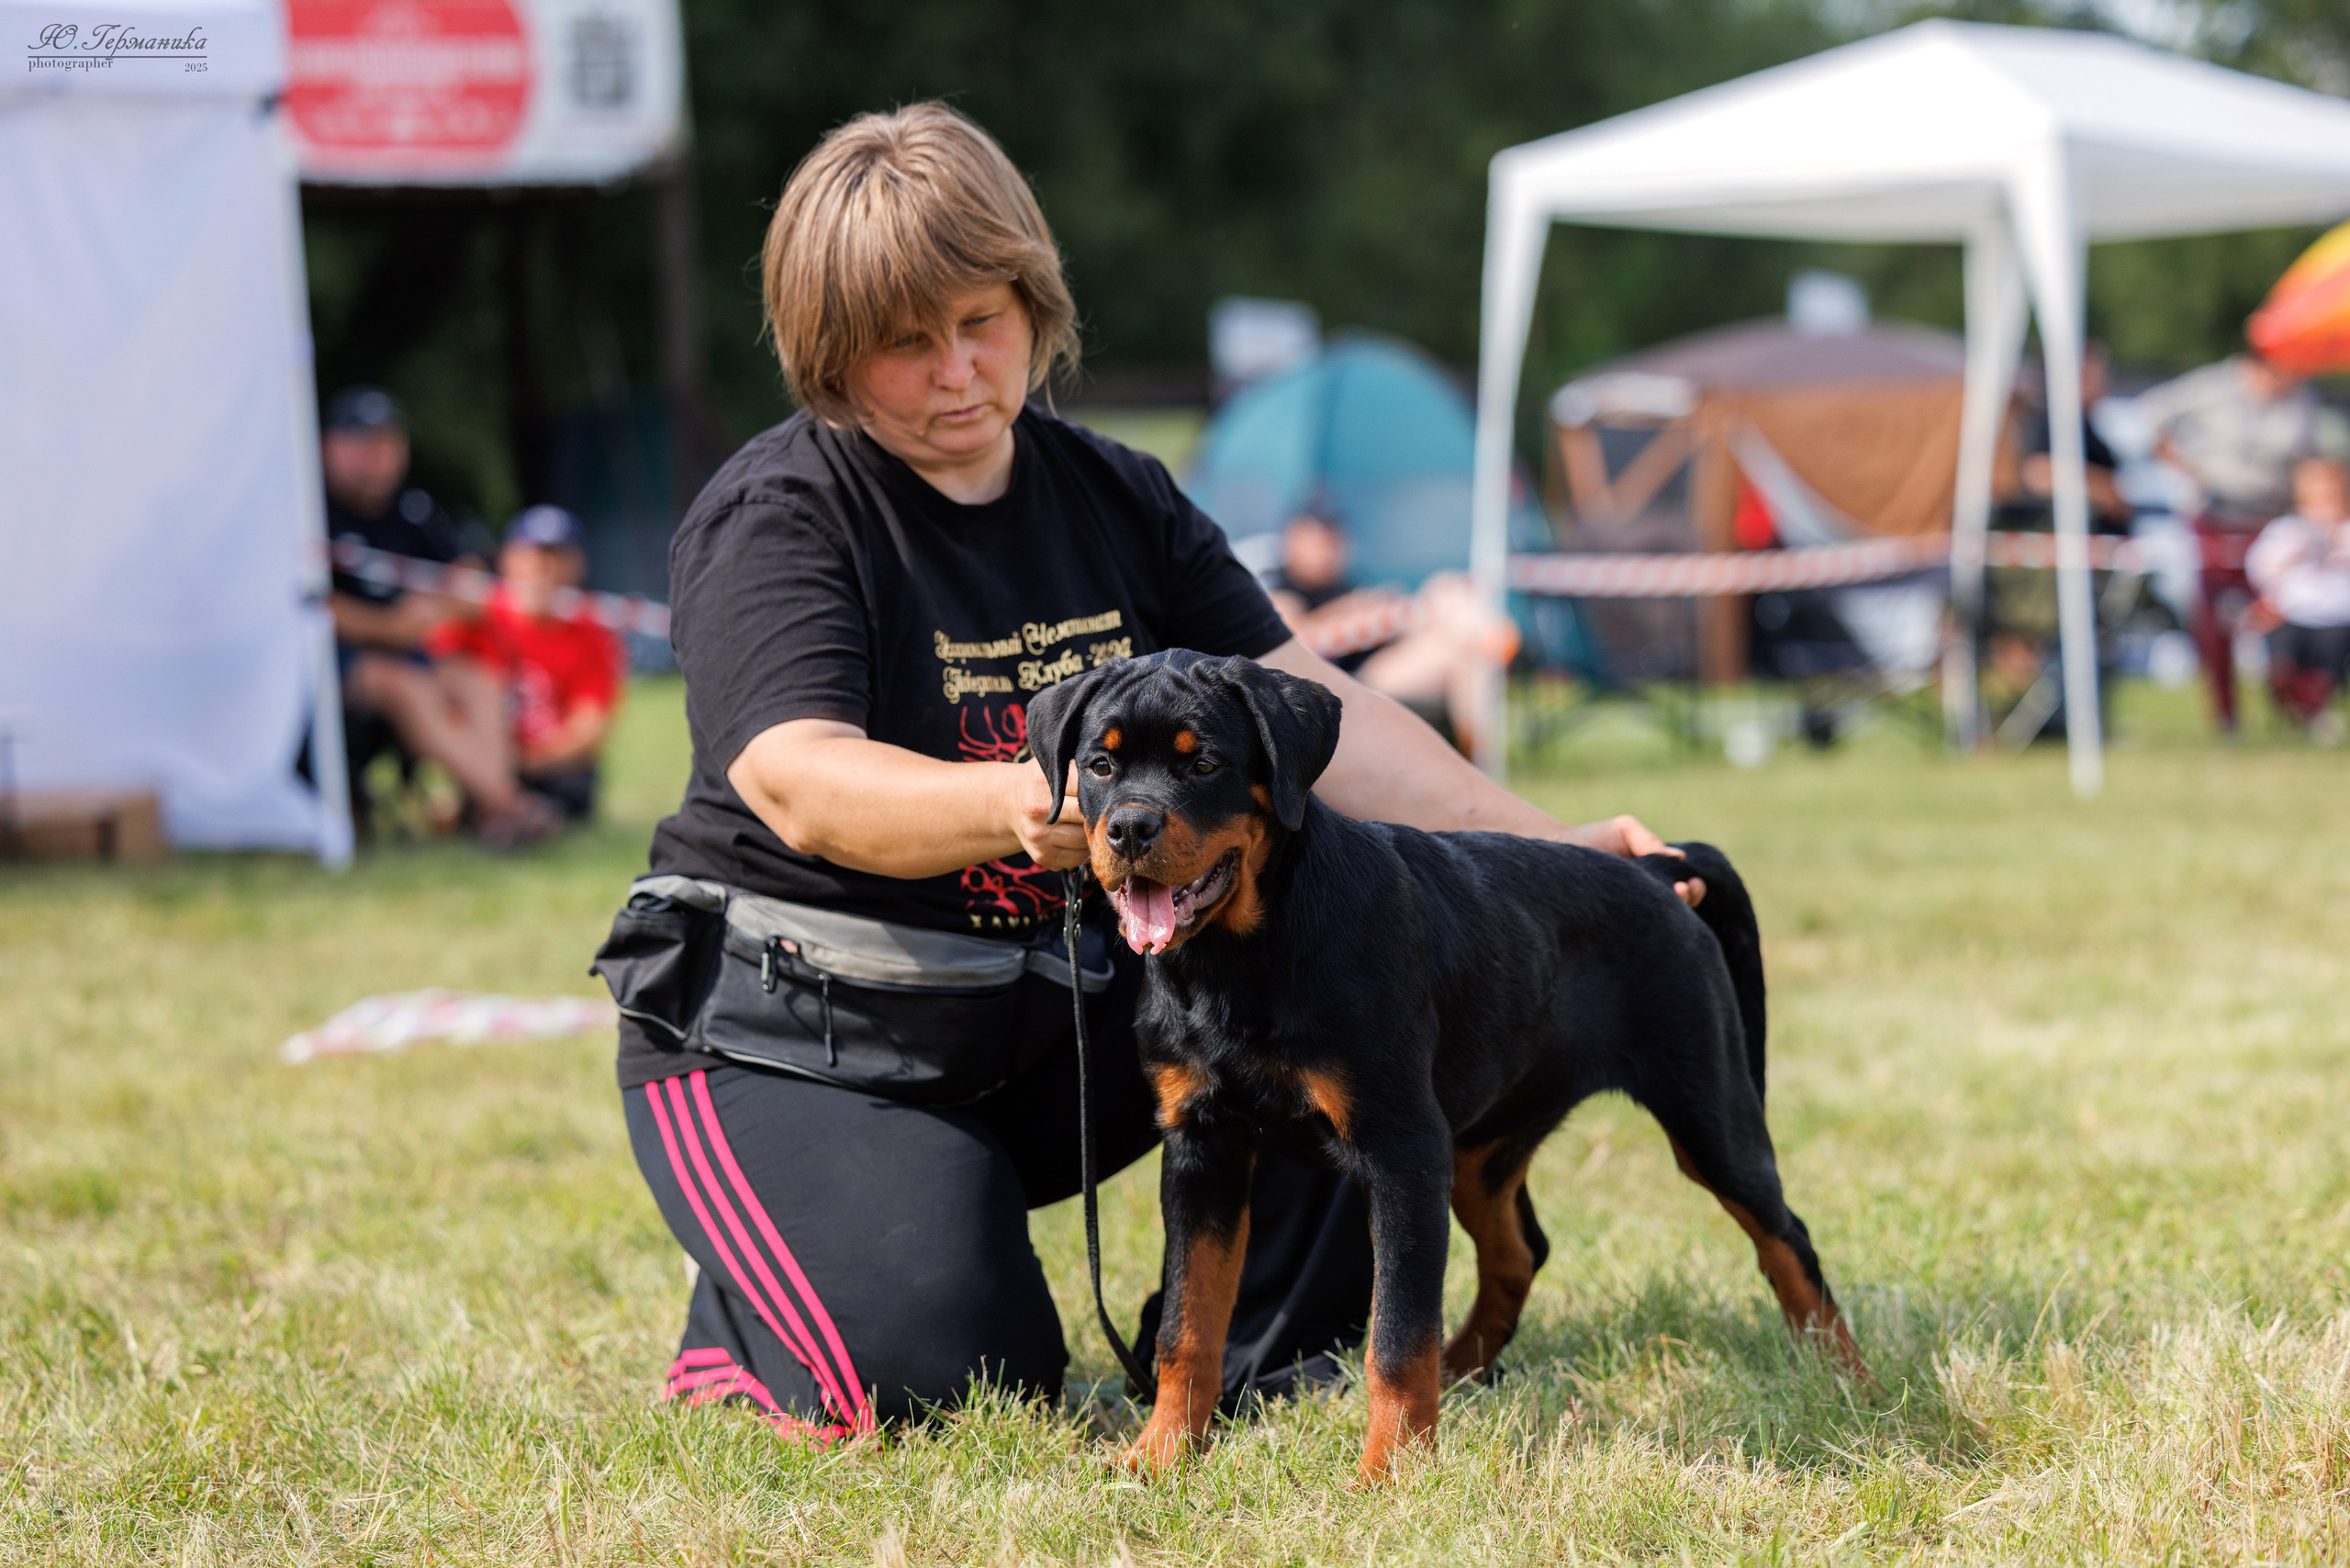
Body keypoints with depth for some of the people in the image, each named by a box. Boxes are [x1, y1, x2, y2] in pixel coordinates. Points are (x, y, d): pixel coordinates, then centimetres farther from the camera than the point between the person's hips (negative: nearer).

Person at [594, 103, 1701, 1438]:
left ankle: (1257, 1374, -5)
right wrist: (1016, 803, -49)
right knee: (941, 1375, -25)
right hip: (802, 1041, -6)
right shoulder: (777, 521, -13)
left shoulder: (1118, 501, 7)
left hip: (1065, 1002, 6)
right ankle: (752, 1318, 9)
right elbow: (801, 786, -29)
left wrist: (1542, 849, -13)